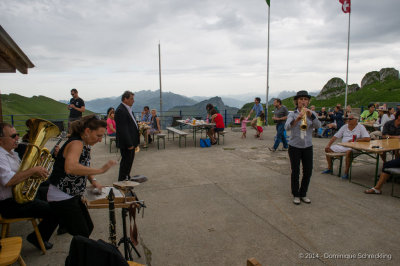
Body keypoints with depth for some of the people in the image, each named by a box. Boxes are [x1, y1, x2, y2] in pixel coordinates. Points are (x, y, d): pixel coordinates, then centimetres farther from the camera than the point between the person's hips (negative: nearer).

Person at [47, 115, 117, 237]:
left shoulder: (85, 144, 6)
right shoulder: (76, 143, -24)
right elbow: (70, 168, -44)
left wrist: (93, 181, 2)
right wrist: (100, 170, -40)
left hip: (73, 196, 10)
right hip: (61, 198, -10)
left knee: (88, 227, 17)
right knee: (82, 236, -4)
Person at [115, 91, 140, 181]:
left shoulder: (128, 109, 14)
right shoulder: (120, 110, -19)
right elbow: (123, 129, -23)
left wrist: (136, 141, 16)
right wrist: (129, 144, -23)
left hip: (131, 142, 10)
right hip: (126, 143, -10)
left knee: (130, 160, 18)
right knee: (126, 161, 0)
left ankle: (127, 177, 32)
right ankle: (122, 180, 12)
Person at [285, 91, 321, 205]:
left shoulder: (312, 114, 3)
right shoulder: (292, 114, -4)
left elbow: (318, 126, -15)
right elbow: (287, 127, -22)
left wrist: (311, 115, -31)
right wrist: (297, 119, -39)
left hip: (307, 146, 3)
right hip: (294, 146, -2)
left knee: (308, 172, 6)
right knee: (295, 172, 4)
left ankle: (303, 194, 25)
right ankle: (296, 195, 20)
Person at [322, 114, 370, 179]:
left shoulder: (360, 127, 0)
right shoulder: (345, 127, 15)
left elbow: (368, 139, -12)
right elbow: (335, 136, 12)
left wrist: (354, 140, -17)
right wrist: (328, 145, -1)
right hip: (342, 145, 7)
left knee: (349, 151, -40)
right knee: (328, 149, -2)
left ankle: (346, 172, -29)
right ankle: (329, 168, 9)